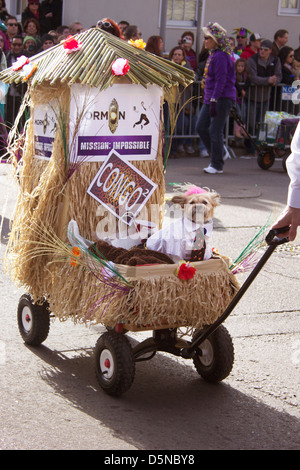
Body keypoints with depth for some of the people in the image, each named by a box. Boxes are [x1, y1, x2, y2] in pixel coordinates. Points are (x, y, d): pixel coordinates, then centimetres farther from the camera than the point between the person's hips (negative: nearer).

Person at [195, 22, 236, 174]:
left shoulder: (221, 56, -15)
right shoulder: (213, 54, 16)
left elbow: (221, 80, -20)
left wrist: (214, 100, -24)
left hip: (222, 98, -10)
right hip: (210, 98, 10)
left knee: (215, 130, -7)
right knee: (201, 127, 8)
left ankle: (217, 165, 2)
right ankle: (217, 155, 19)